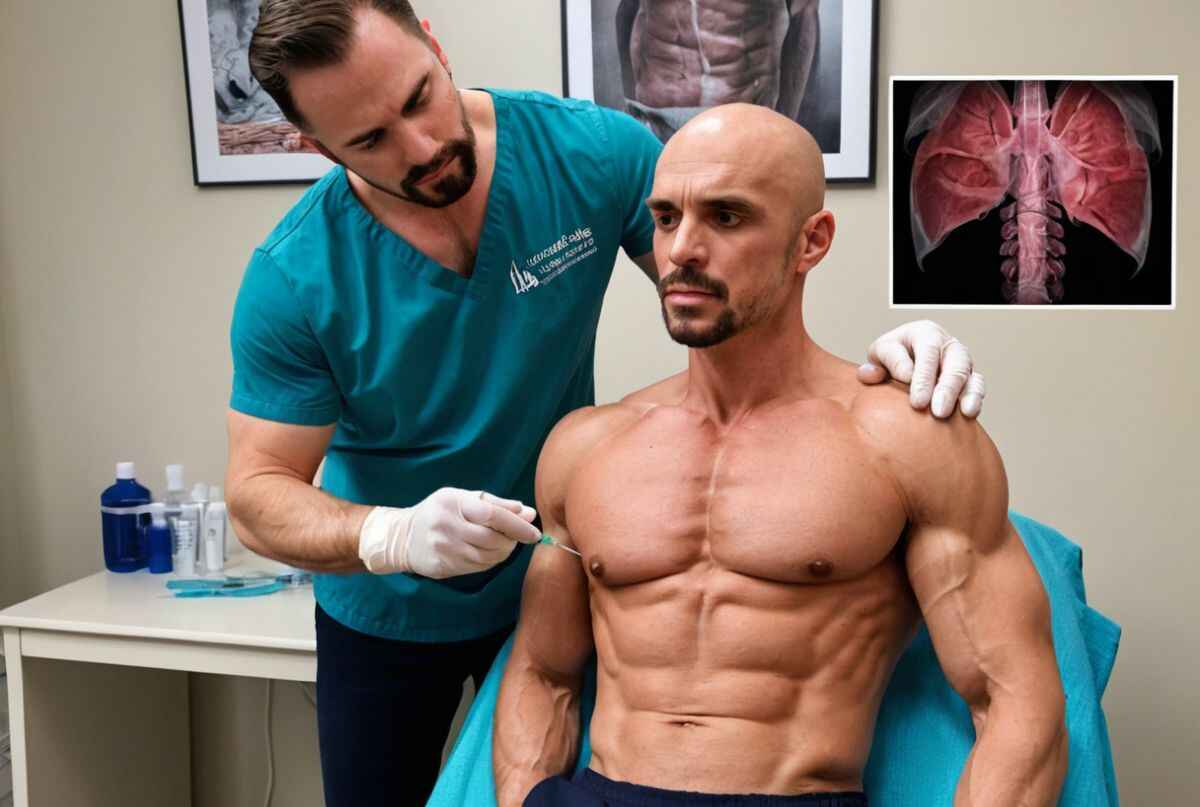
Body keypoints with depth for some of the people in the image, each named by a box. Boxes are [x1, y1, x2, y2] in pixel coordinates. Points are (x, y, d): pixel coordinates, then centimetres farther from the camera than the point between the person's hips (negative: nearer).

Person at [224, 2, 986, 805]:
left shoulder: (593, 151, -19)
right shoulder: (293, 281, -22)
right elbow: (257, 495, -19)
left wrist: (881, 343, -31)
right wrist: (394, 537, -39)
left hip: (557, 585, 1)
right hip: (389, 619, 0)